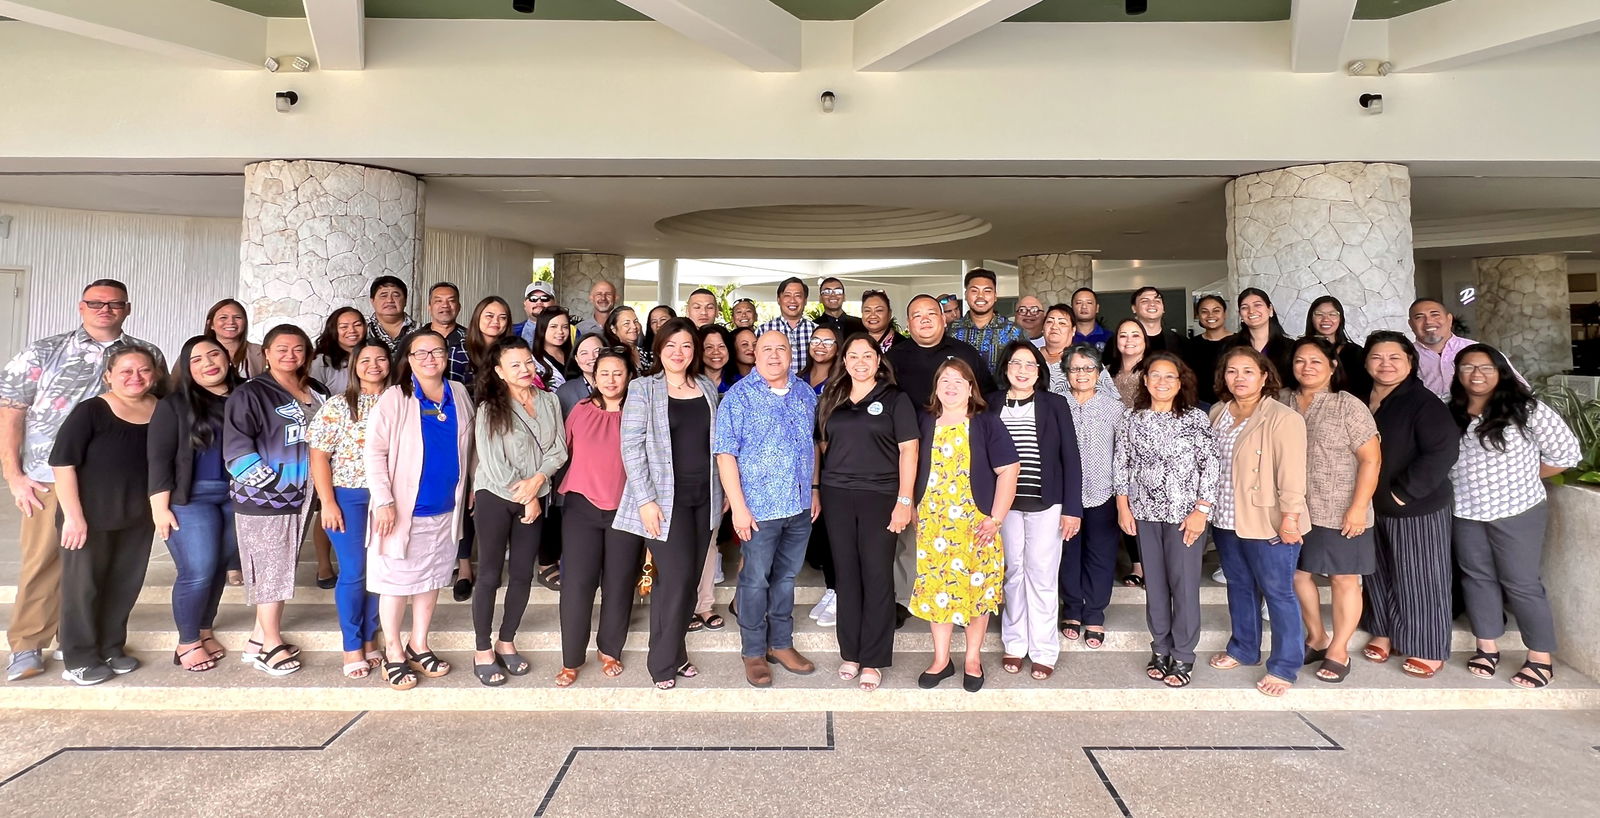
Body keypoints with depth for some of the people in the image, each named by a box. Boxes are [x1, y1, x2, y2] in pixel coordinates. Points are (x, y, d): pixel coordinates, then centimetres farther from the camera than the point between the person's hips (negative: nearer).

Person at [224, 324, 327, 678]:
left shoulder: (316, 394, 12)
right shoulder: (250, 394, -9)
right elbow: (237, 450, -16)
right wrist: (275, 482, -19)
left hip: (301, 495, 7)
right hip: (263, 496, -7)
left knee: (284, 567, 12)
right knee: (270, 568, 0)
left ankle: (260, 638, 25)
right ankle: (271, 645, 13)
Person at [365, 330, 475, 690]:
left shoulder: (459, 394, 4)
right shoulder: (394, 398, -10)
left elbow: (470, 446, 11)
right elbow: (375, 452, -13)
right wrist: (384, 501, -18)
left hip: (445, 509, 4)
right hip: (403, 508, -4)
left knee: (432, 579, 15)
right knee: (396, 581, 5)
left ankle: (418, 646, 31)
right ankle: (393, 652, 22)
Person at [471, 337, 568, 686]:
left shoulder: (549, 401, 4)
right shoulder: (490, 409, -9)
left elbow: (559, 449, 1)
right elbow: (493, 464, -12)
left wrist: (537, 480, -15)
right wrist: (525, 499, -10)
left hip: (535, 498, 4)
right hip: (495, 498, -4)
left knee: (523, 573, 10)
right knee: (490, 575, 2)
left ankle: (506, 642, 26)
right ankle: (483, 651, 14)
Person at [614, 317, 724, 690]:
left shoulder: (707, 389, 11)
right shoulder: (643, 389, -3)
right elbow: (631, 447, -8)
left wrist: (722, 491, 12)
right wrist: (646, 499, -14)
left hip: (704, 497, 5)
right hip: (665, 498, -5)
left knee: (689, 579, 9)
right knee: (675, 578, -7)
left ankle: (676, 650, 25)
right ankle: (663, 662, 10)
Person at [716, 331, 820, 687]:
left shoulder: (805, 393, 8)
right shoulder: (739, 396, -8)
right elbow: (725, 454, -12)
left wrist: (814, 491, 12)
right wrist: (738, 506, -16)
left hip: (800, 506, 5)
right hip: (759, 507, -5)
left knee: (786, 576, 16)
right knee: (756, 580, 6)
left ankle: (781, 644, 31)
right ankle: (754, 652, 22)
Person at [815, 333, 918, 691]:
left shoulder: (895, 399, 0)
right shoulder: (830, 399, 11)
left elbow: (908, 450, -4)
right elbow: (821, 446, 15)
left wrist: (904, 501, -10)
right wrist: (815, 489, 8)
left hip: (879, 496, -3)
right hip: (837, 496, 3)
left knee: (877, 577, 0)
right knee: (846, 575, 8)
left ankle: (873, 660, 11)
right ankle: (850, 653, 20)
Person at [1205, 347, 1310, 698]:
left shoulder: (1282, 418, -15)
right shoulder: (1217, 413, 7)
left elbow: (1291, 473, -17)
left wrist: (1290, 518, -19)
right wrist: (1209, 508, 14)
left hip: (1267, 523, -7)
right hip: (1226, 520, 7)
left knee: (1278, 593, 4)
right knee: (1239, 587, 19)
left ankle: (1284, 667, 17)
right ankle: (1243, 648, 35)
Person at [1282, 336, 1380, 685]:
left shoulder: (1348, 406, -9)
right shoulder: (1282, 402, 3)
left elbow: (1370, 459, -10)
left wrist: (1358, 507, -15)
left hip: (1339, 512, -4)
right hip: (1293, 510, 5)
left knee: (1343, 579, 7)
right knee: (1298, 574, 13)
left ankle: (1339, 650, 22)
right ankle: (1316, 638, 33)